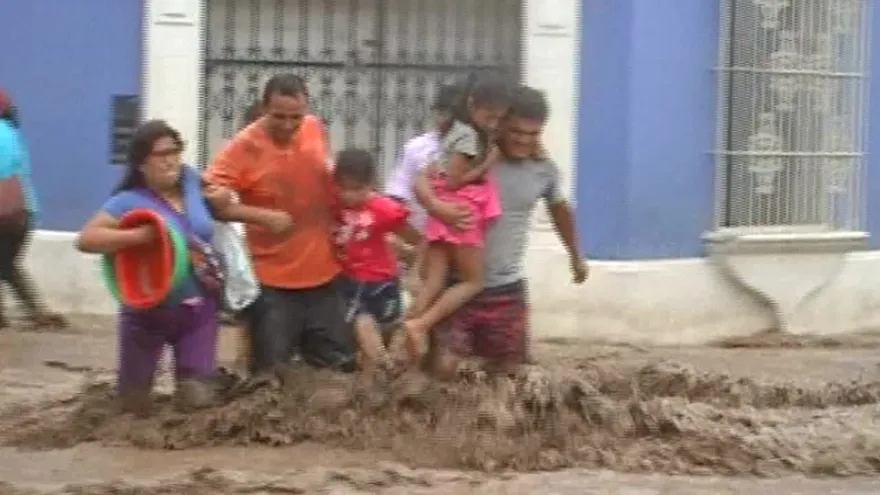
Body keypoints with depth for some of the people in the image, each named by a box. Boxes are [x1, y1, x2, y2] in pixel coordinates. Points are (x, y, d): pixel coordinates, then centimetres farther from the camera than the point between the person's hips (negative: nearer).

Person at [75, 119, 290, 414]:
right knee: (135, 405, 11)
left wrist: (266, 217, 12)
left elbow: (220, 208, 21)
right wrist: (142, 236, -32)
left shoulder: (190, 180, 0)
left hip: (199, 308, 4)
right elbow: (86, 239, -25)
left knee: (197, 400, 2)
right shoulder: (130, 201, -16)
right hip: (149, 311, -4)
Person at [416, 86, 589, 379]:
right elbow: (421, 184, -24)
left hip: (507, 289, 3)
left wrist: (576, 257, 32)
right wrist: (436, 204, -47)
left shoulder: (544, 170, -1)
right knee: (444, 369, -8)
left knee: (507, 372, 5)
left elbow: (559, 209, 20)